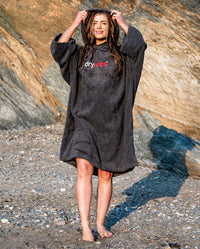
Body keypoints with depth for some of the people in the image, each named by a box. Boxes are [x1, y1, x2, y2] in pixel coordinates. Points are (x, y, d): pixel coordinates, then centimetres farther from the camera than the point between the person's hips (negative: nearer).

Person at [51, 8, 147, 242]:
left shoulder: (121, 55, 8)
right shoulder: (80, 54, 11)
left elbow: (138, 44, -12)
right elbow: (58, 48, -7)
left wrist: (122, 22, -1)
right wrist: (75, 23, -1)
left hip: (111, 122, 0)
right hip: (84, 120, 0)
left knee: (105, 175, 5)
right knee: (84, 169, -16)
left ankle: (100, 224, 17)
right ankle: (85, 226, -14)